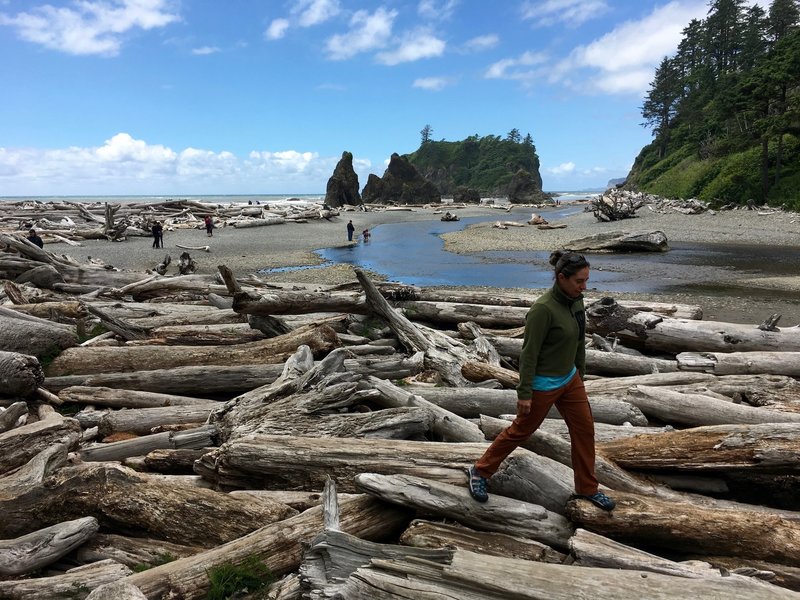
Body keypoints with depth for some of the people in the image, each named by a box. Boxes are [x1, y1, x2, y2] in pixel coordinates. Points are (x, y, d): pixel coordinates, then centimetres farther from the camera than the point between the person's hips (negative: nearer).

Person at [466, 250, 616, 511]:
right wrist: (524, 393, -19)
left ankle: (587, 488, 31)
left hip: (568, 378, 8)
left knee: (585, 429, 12)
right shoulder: (543, 308, -28)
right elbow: (529, 352, -23)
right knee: (520, 431, 9)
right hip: (543, 383, -7)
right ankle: (480, 471, 29)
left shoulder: (575, 300, -2)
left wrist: (580, 374, 19)